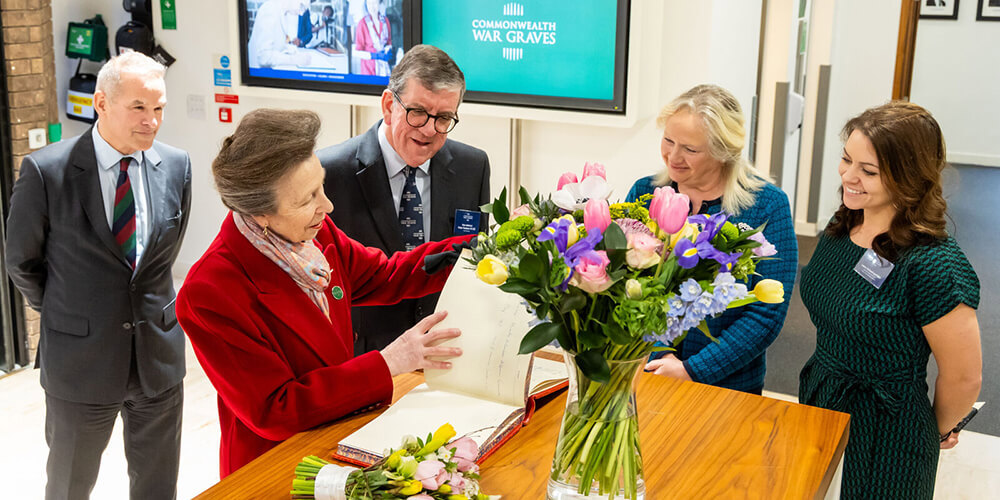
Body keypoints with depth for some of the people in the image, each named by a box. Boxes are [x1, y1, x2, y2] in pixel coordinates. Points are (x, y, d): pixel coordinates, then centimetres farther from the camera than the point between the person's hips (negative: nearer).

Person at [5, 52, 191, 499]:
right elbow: (22, 263, -1)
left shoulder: (176, 166, -3)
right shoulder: (46, 171, -13)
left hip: (158, 356, 3)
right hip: (79, 358, -2)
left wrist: (146, 307, 10)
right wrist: (64, 313, 7)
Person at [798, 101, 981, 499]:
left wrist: (938, 430, 0)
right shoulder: (840, 229, -3)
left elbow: (963, 377, -16)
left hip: (885, 440, -7)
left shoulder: (932, 265, -26)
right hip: (818, 404, 7)